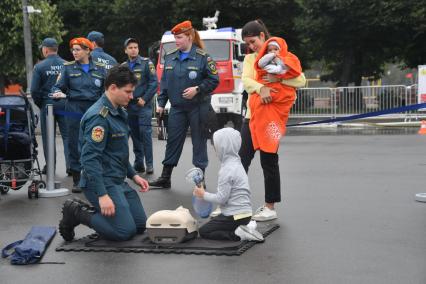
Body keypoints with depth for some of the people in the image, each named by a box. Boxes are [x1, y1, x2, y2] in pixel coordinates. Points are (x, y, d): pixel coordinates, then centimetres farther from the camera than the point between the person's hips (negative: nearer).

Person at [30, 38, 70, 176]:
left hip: (47, 105, -1)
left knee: (48, 137, 9)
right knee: (67, 136, 6)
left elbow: (34, 90, -8)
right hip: (65, 105, 1)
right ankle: (70, 165, 1)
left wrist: (40, 104, 6)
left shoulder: (39, 66, -6)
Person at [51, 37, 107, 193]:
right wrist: (57, 92, -19)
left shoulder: (100, 69, 7)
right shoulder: (68, 68, 6)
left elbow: (106, 91, 11)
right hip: (75, 110, 0)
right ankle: (76, 180, 9)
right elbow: (59, 86, 3)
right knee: (75, 145, 1)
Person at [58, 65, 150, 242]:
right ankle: (76, 212, 2)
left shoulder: (118, 112, 12)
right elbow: (90, 158, -25)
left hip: (119, 181, 10)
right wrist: (102, 195, -28)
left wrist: (133, 175, 14)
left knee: (140, 225, 9)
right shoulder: (98, 116, -20)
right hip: (103, 182, -10)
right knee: (125, 231, -13)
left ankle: (87, 209, 16)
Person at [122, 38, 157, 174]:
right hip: (129, 106, 4)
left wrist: (144, 99, -11)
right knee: (134, 134, 7)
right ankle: (138, 163, 14)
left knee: (145, 133, -10)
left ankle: (149, 164, -7)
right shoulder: (123, 66, 12)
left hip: (144, 105, -4)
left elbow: (154, 82, -6)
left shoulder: (146, 63, -1)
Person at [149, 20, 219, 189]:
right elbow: (164, 82, 11)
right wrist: (161, 103, 7)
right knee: (173, 141, 8)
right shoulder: (170, 58, 6)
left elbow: (214, 80, -9)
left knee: (199, 142, 4)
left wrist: (197, 89, -19)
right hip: (177, 108, 5)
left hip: (198, 108, -5)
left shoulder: (202, 57, -9)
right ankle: (165, 178, 16)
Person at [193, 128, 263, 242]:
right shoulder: (236, 163, 11)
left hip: (235, 216, -9)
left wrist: (204, 194, -6)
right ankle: (245, 227, 9)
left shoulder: (227, 170, -19)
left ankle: (237, 235, -12)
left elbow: (221, 198, -19)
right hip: (246, 213, 9)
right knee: (212, 224, 27)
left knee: (203, 231, 3)